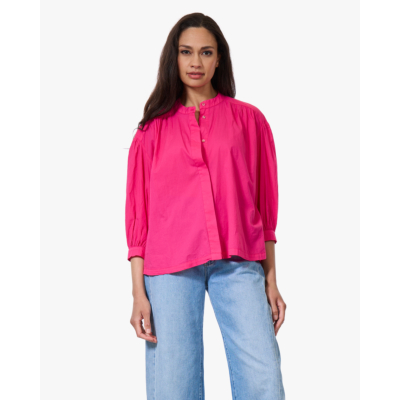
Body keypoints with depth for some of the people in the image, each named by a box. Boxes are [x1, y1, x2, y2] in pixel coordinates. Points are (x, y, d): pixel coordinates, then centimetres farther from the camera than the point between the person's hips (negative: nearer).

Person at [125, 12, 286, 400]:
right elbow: (138, 211, 9)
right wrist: (138, 292, 1)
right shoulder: (154, 128, 13)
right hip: (169, 266, 0)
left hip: (238, 263, 0)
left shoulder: (248, 119, 13)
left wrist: (271, 280, 5)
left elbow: (265, 203, 11)